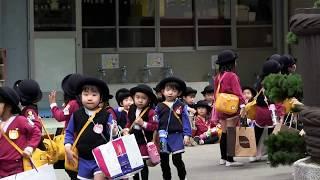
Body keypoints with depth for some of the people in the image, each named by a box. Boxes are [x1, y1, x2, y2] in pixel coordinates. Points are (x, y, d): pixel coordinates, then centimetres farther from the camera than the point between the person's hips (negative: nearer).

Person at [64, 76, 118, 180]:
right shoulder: (76, 115, 0)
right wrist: (68, 148, -1)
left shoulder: (106, 116, -6)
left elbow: (111, 135, -3)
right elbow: (69, 132, 11)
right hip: (83, 160, 3)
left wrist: (114, 132, -25)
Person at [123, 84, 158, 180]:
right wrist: (126, 129, 2)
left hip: (144, 142, -6)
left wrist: (143, 123, -25)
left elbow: (155, 126, -16)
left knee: (143, 164, 0)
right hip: (133, 140, 6)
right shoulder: (131, 110, 7)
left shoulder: (151, 112, -13)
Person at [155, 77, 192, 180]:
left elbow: (185, 121, 0)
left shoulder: (181, 106, 0)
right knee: (164, 161, 10)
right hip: (163, 137, 3)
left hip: (176, 136, -3)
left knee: (177, 159, -5)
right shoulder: (159, 107, 4)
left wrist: (187, 135, -6)